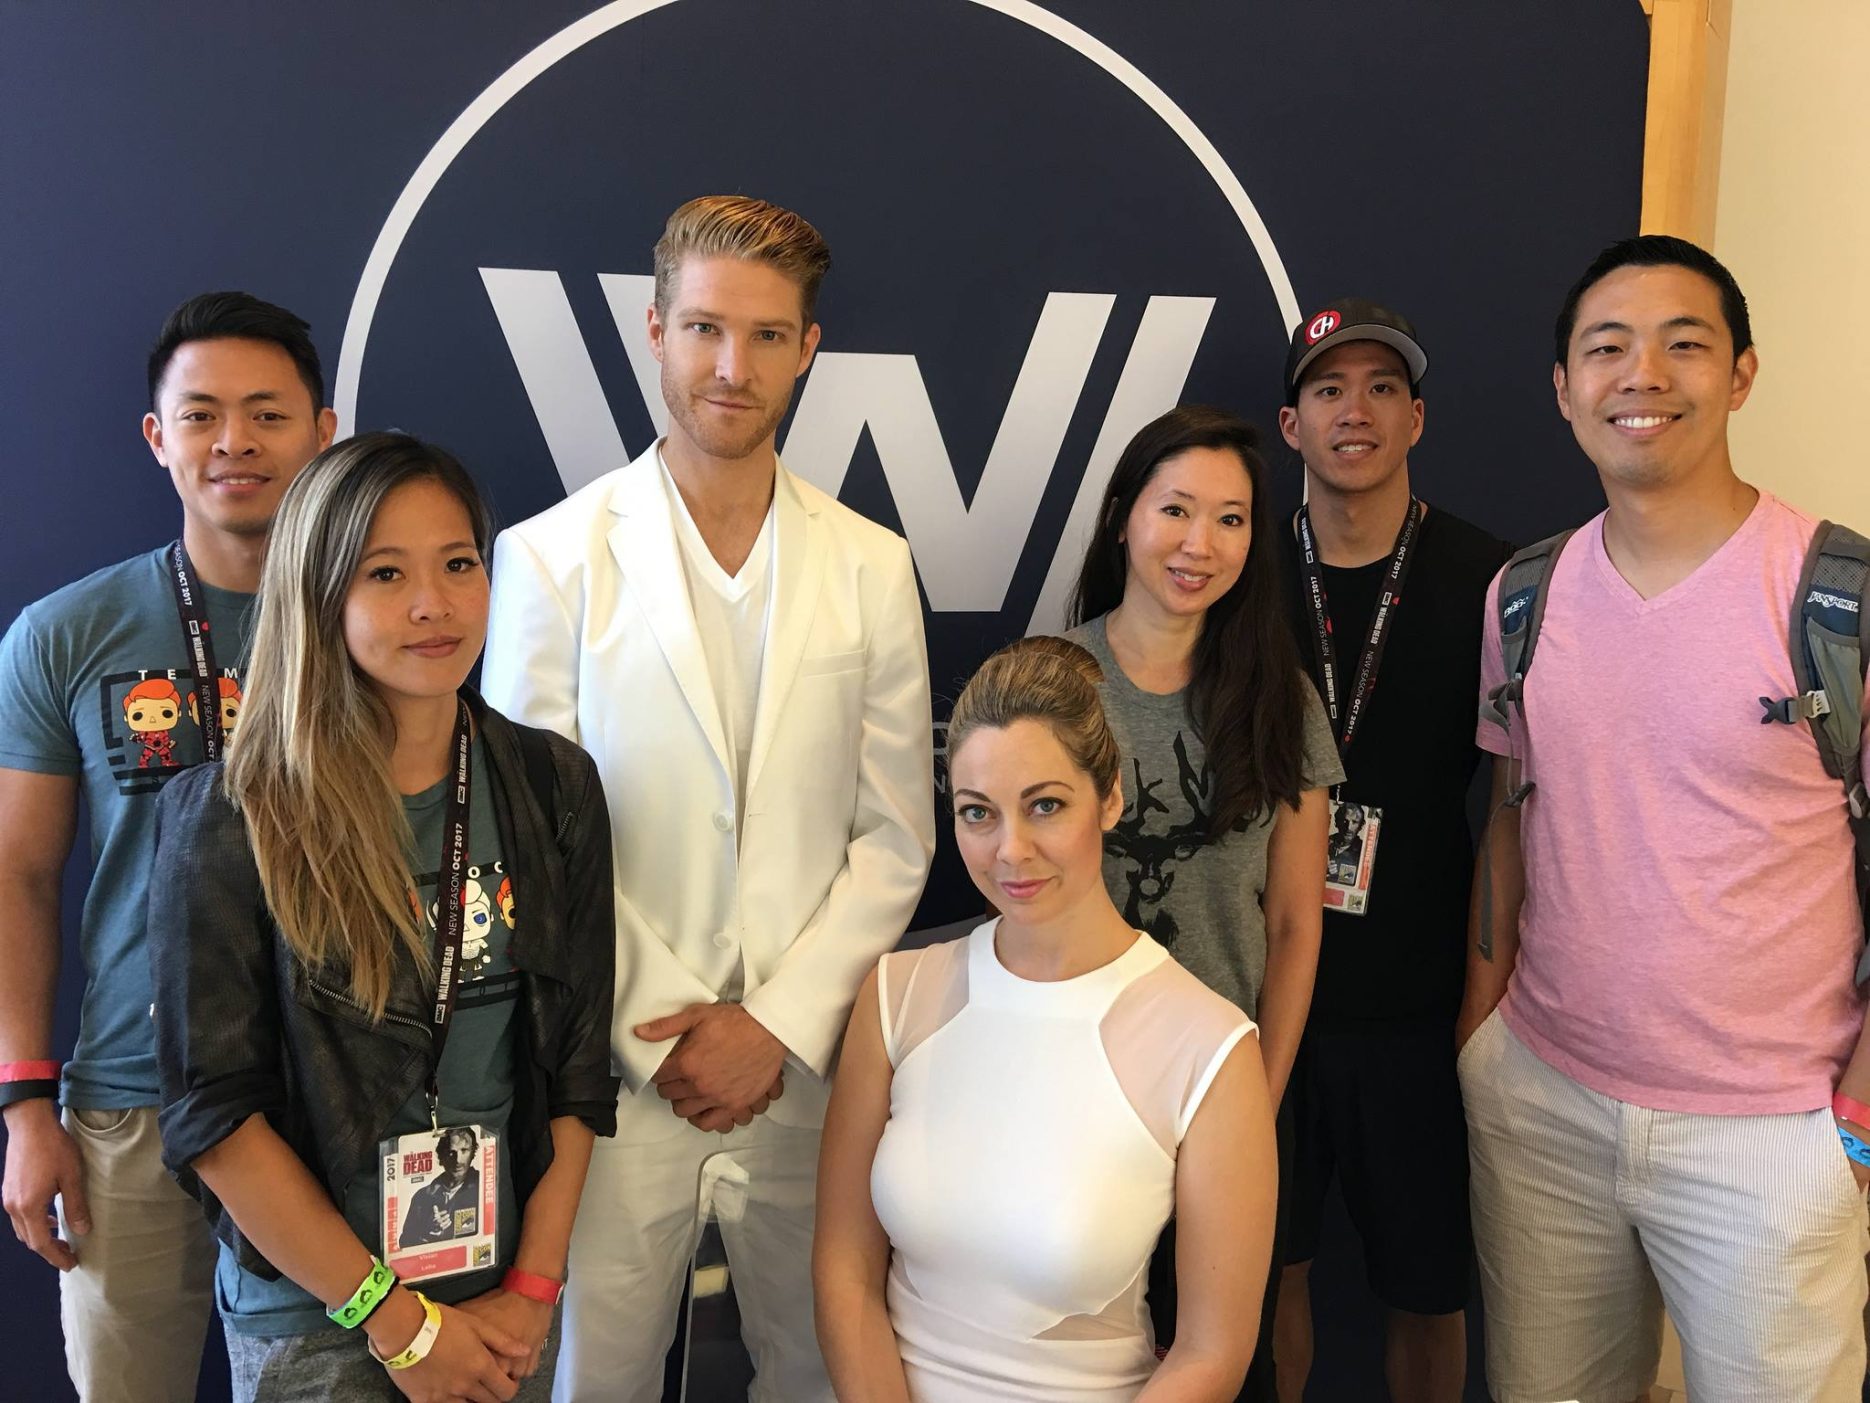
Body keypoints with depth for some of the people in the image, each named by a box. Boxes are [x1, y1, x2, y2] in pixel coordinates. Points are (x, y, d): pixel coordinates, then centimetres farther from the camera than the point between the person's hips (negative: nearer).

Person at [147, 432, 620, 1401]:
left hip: (508, 1303, 3)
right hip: (313, 1323, -3)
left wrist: (533, 1288, -6)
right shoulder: (229, 818, -13)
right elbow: (214, 1111, -13)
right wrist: (397, 1318, -12)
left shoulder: (554, 786, -4)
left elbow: (578, 1062, -1)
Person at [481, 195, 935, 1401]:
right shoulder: (551, 558, -4)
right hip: (617, 1063, -2)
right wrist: (661, 1036, -7)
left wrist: (777, 1026, -7)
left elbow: (894, 837, 2)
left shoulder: (871, 567, 2)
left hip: (810, 1062, 2)